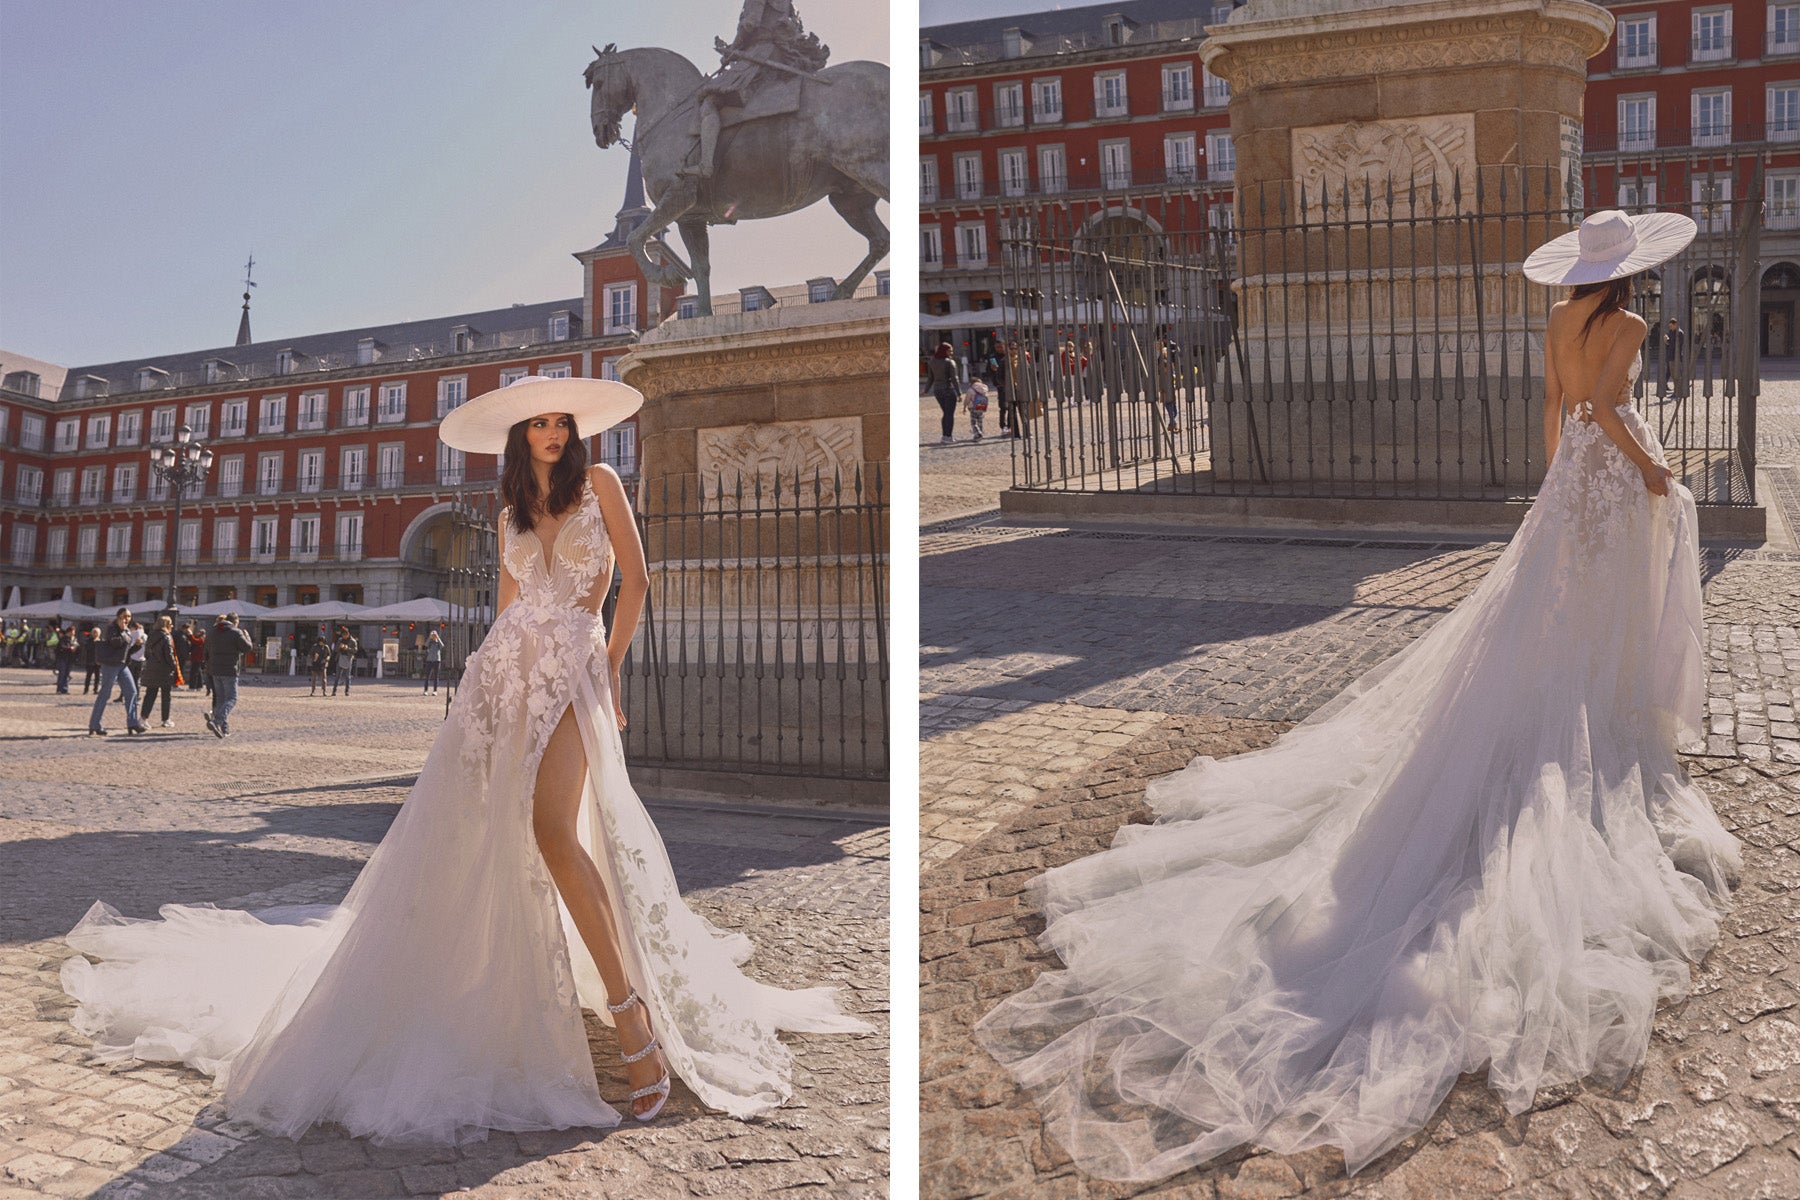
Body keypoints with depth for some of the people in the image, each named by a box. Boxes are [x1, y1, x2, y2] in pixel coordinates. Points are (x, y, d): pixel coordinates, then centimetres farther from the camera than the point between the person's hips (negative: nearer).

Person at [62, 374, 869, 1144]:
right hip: (505, 668, 5)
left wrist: (610, 670, 1)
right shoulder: (512, 511, 18)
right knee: (462, 831, 0)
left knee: (553, 827, -24)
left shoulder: (599, 484, 4)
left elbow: (635, 581, 2)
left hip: (573, 666, -5)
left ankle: (631, 1007, -23)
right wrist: (497, 670, 14)